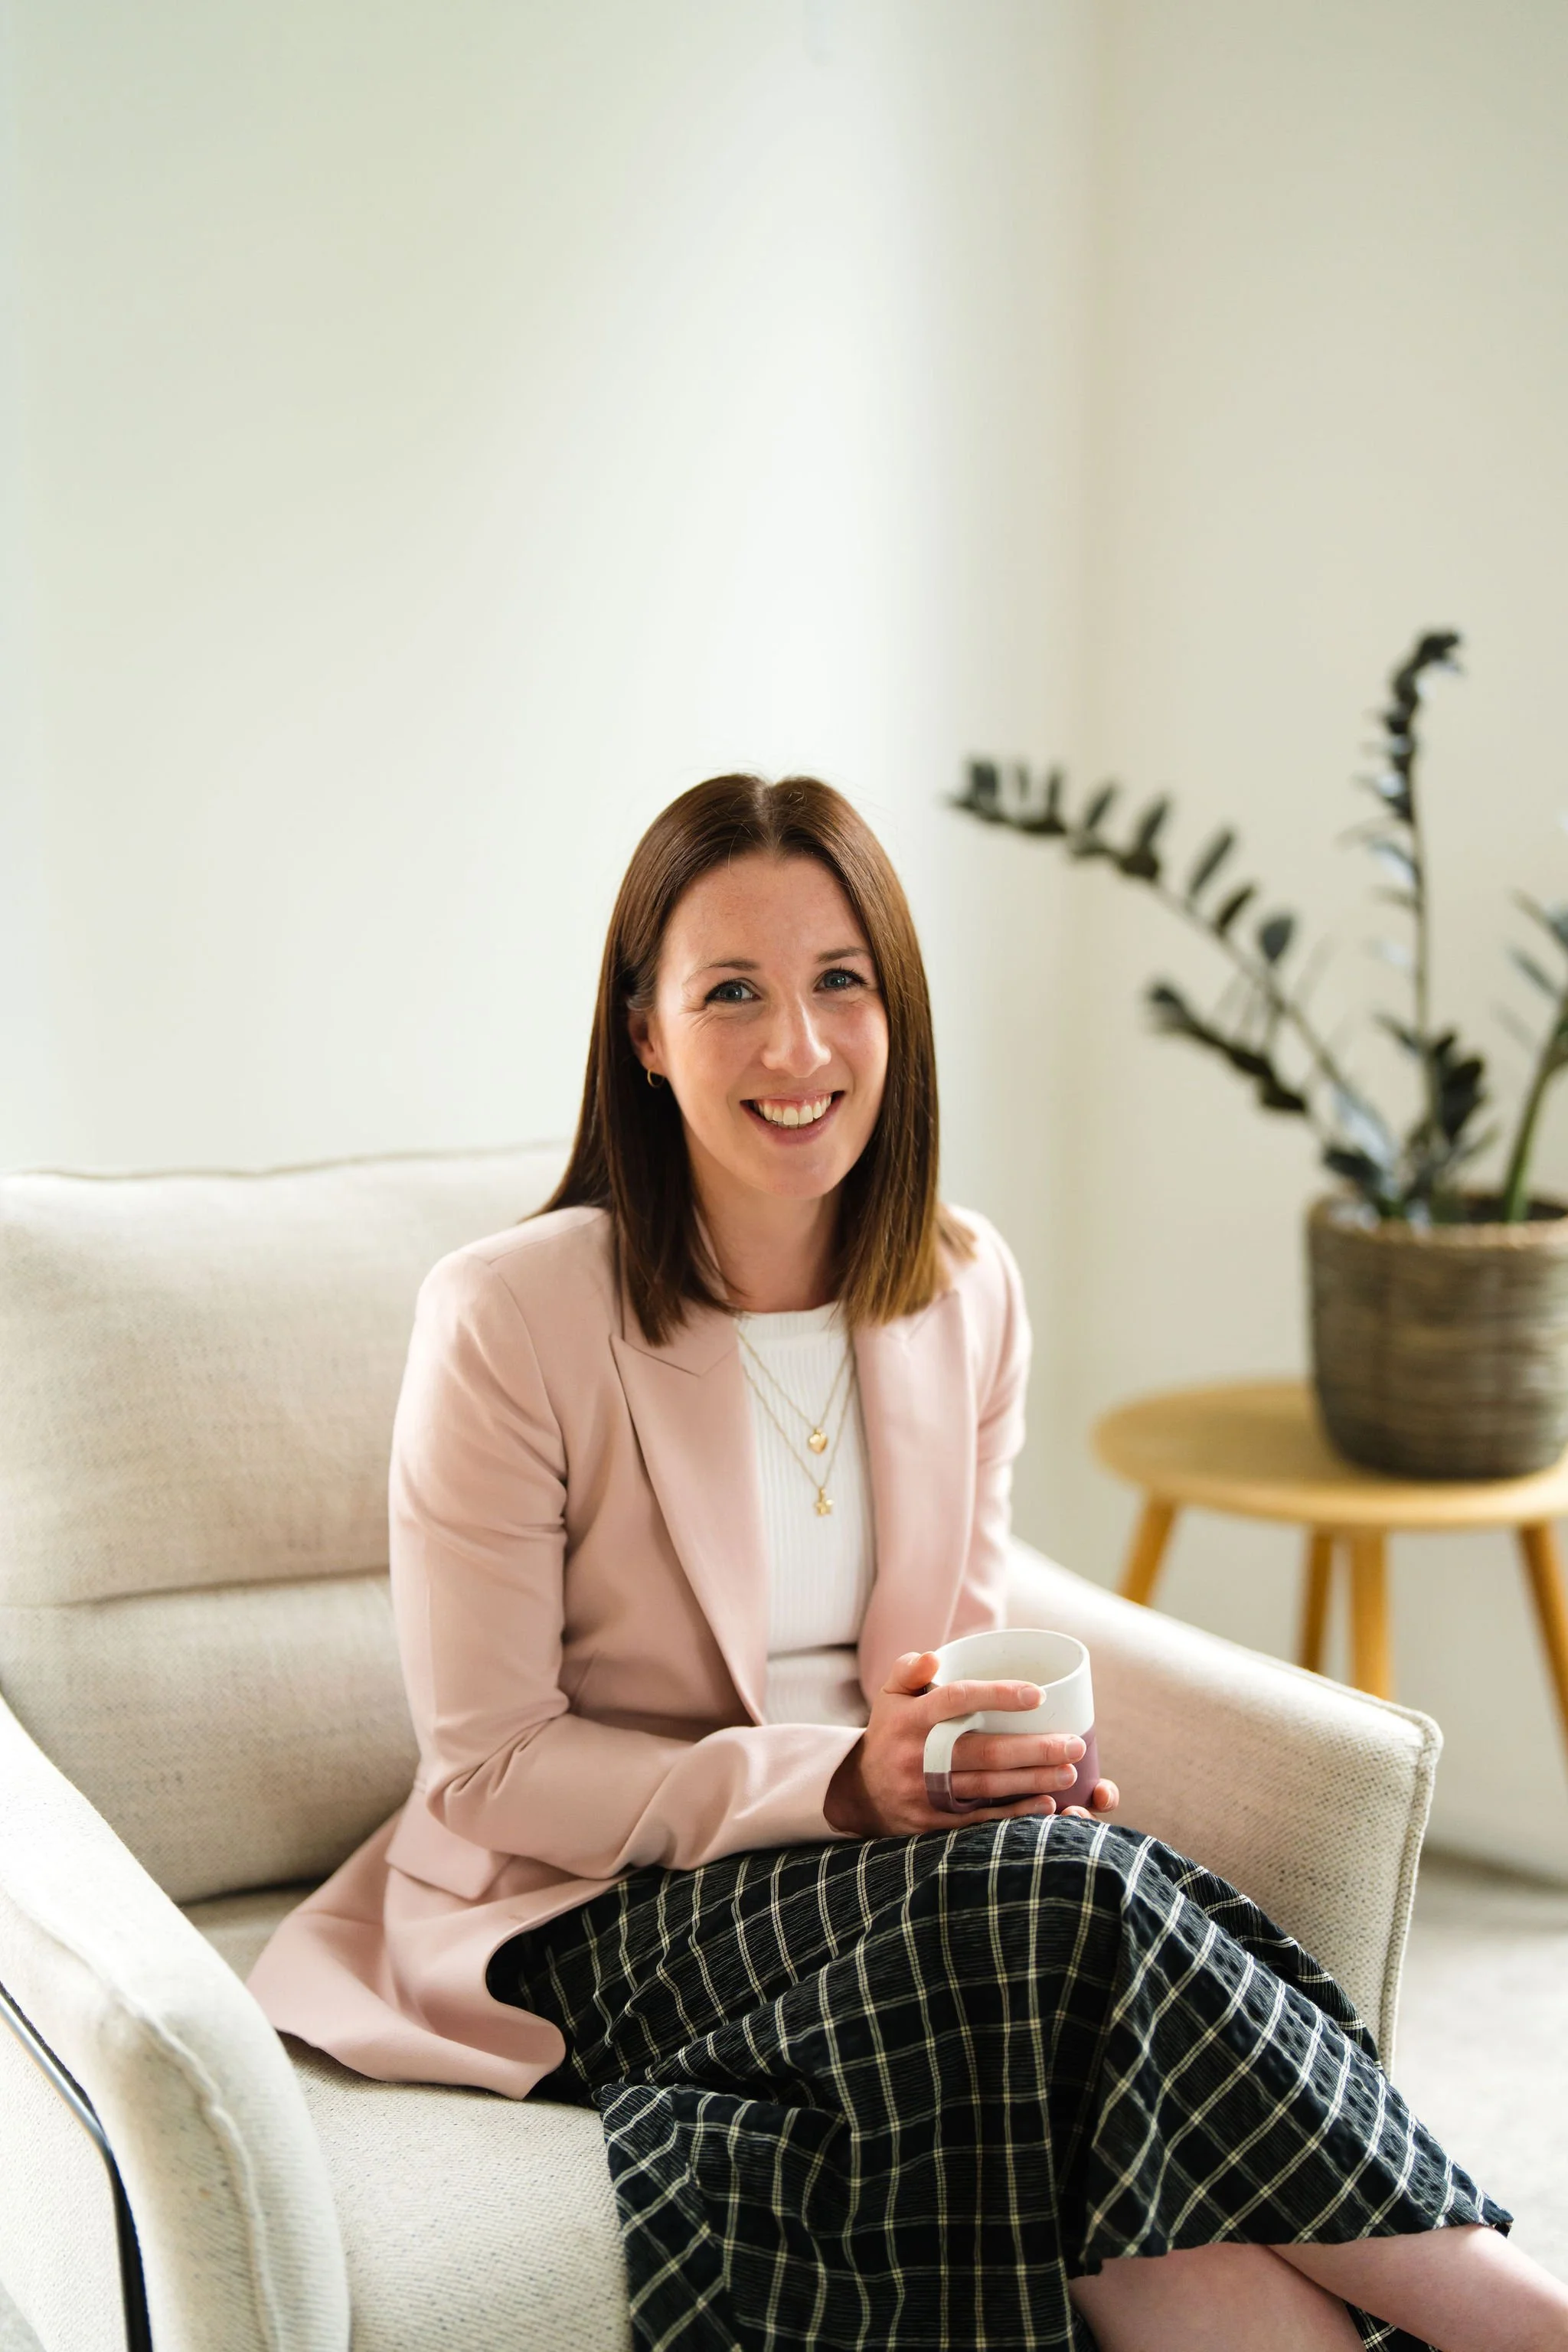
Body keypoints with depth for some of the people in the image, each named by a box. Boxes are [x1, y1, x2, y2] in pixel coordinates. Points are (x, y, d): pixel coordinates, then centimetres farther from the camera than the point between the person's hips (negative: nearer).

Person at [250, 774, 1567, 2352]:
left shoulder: (966, 1292, 4)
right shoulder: (508, 1320, -13)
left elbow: (964, 1647, 12)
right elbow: (489, 1767, -11)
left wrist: (1012, 1763, -13)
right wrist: (842, 1786, -23)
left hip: (894, 1861, 5)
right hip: (585, 1919, -4)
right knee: (1056, 1893, -31)